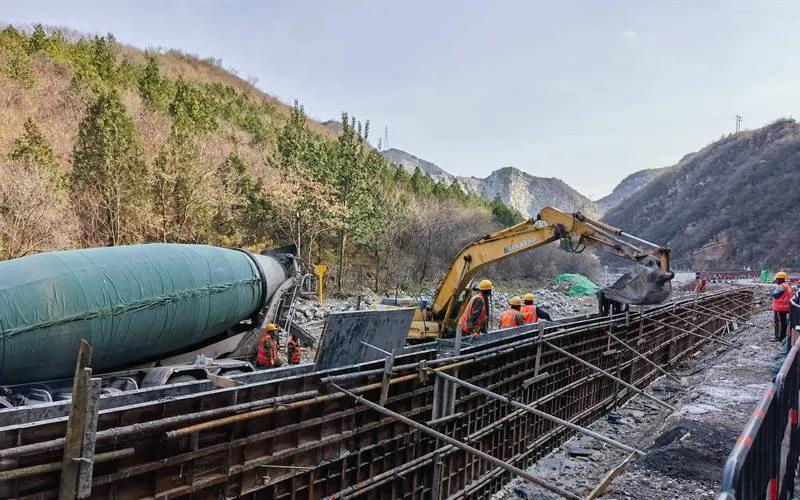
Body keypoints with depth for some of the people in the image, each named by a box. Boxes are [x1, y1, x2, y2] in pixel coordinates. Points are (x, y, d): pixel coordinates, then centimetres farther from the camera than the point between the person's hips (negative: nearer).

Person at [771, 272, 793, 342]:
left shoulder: (781, 287, -19)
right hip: (785, 308, 10)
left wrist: (771, 293, -6)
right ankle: (783, 336, 25)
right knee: (784, 322, 17)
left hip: (780, 308, -10)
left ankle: (779, 337, 0)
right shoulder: (788, 286, 14)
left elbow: (775, 295, -26)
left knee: (779, 323, -4)